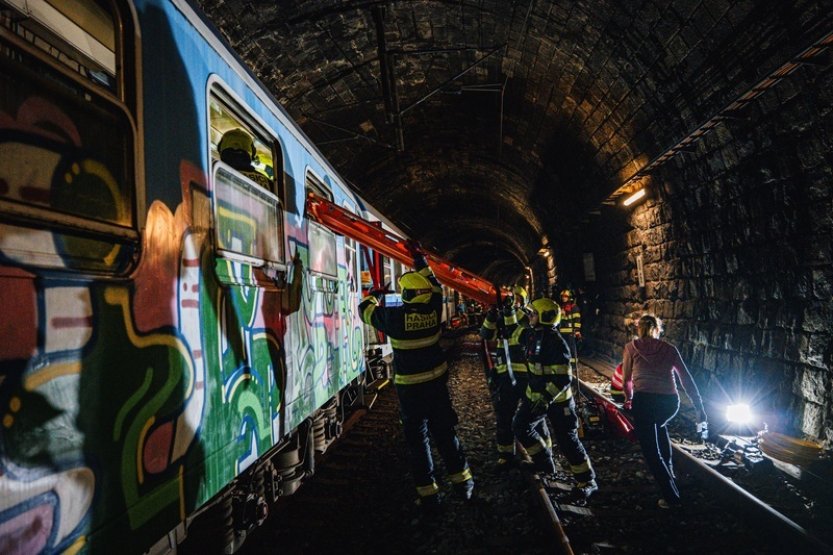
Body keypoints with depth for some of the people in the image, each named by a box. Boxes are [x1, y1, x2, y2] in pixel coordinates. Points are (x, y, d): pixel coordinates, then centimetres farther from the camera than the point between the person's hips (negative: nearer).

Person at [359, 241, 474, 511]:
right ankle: (462, 481, 25)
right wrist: (420, 260, 22)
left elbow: (366, 311, 4)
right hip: (437, 382, 4)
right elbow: (435, 287, 14)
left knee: (417, 440, 7)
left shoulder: (394, 316, -15)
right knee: (445, 433, 16)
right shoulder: (433, 311, -6)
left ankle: (428, 493, 13)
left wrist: (372, 296, 26)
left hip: (410, 389, -4)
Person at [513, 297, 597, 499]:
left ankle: (587, 480, 17)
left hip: (557, 399, -8)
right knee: (520, 426, 9)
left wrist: (547, 398, -33)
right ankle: (544, 463, 25)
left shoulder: (556, 343, -26)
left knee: (566, 440, -1)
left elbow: (564, 378, -28)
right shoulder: (533, 334, -1)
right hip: (535, 395, 8)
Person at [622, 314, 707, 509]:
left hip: (644, 400, -4)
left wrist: (629, 399, 37)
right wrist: (699, 406, 16)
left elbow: (626, 379, 19)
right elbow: (687, 379, 13)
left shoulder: (632, 347, 12)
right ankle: (668, 470, 42)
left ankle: (671, 496, 4)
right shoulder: (669, 349, 16)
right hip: (671, 401, 4)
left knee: (651, 452, 8)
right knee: (659, 425, 38)